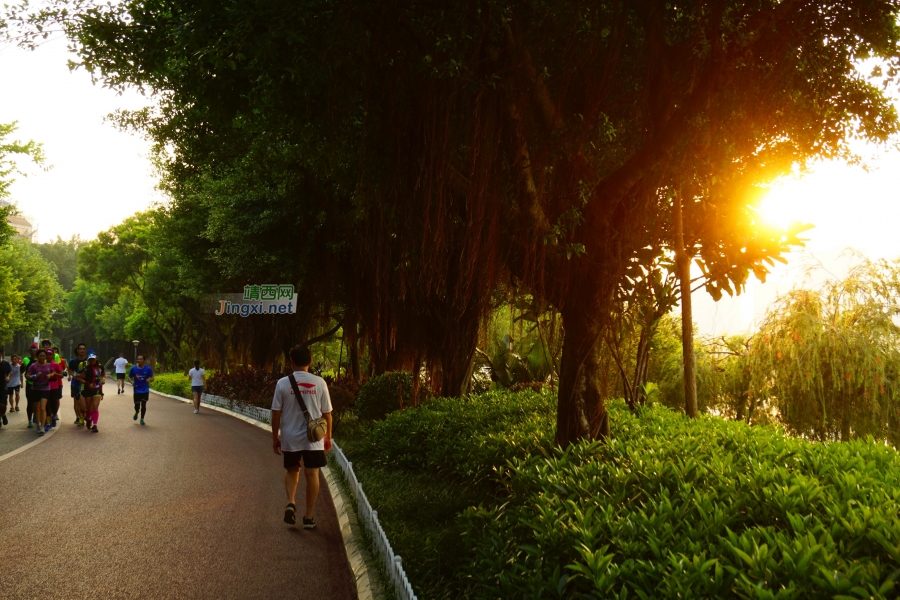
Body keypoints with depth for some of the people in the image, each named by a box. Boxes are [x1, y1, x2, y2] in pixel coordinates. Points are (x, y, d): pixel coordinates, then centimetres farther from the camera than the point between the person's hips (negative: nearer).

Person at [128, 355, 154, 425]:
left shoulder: (148, 369, -3)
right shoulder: (133, 368, -1)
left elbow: (152, 377, 2)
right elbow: (129, 377, 9)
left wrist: (150, 380, -21)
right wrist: (131, 382, -13)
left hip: (145, 390, -1)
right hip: (136, 390, 1)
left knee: (143, 405, -1)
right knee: (137, 405, 3)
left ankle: (142, 419, 15)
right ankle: (136, 413, 39)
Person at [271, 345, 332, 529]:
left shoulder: (283, 383, -5)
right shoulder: (319, 383, -4)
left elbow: (276, 413, -2)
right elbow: (327, 413, 1)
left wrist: (275, 437, 9)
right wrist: (328, 437, 12)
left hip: (289, 438, 1)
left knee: (292, 470, 20)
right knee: (312, 474, 6)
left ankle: (290, 502, -2)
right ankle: (308, 517, 10)